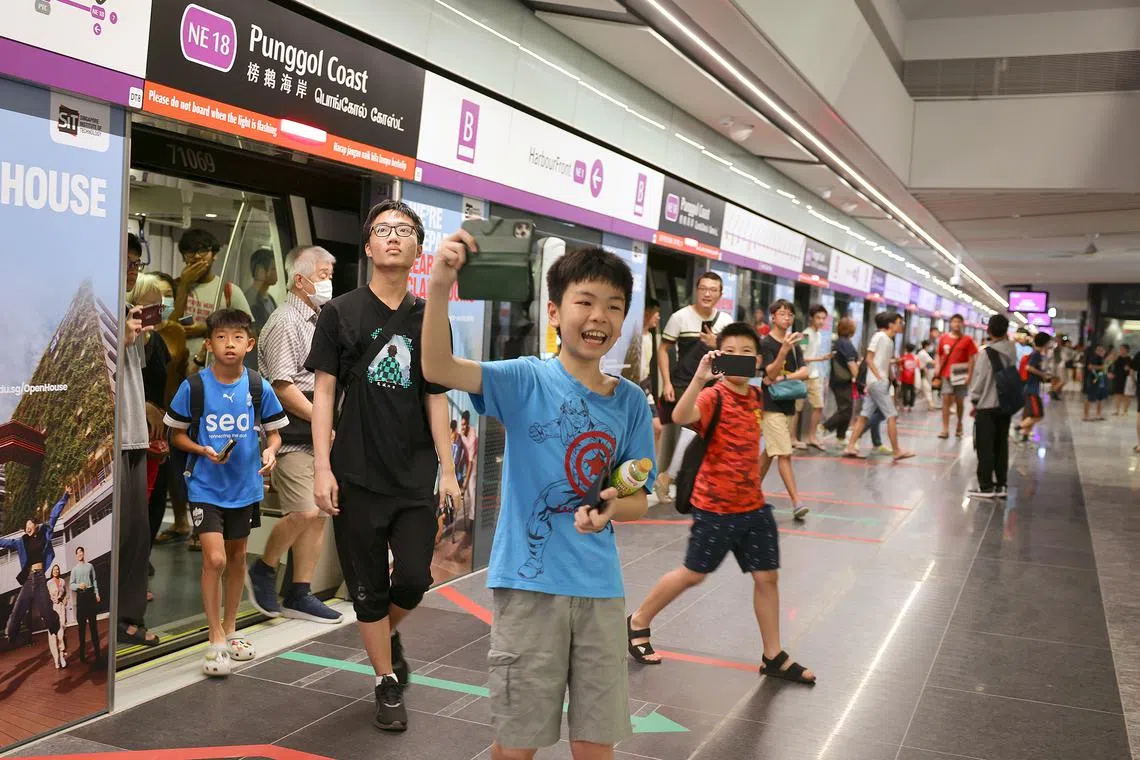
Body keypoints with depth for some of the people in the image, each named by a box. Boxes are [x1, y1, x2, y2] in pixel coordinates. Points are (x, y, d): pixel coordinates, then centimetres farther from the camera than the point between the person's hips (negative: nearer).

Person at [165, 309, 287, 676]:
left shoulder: (259, 387, -4)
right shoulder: (194, 386, -9)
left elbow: (274, 433, 4)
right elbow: (177, 435, 1)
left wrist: (270, 453, -17)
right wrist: (204, 451, -17)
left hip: (245, 487, 3)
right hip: (205, 487, -3)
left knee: (237, 557, 15)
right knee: (214, 559, -12)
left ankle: (230, 629, 33)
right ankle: (215, 640, 3)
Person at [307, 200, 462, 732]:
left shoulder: (428, 319, 7)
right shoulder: (340, 313, 0)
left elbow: (436, 399, 9)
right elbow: (324, 392, -2)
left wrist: (447, 470, 3)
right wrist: (322, 468, -9)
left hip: (416, 477, 2)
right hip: (357, 477, -2)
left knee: (414, 579, -1)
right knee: (368, 588, 6)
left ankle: (389, 633, 33)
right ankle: (388, 683, 25)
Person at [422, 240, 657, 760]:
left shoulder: (630, 401, 3)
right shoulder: (526, 380, -6)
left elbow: (639, 499, 9)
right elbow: (438, 367, -22)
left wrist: (610, 507, -14)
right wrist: (440, 286, -37)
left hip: (600, 586, 3)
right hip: (529, 581, -3)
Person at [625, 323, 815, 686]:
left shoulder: (756, 397, 4)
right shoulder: (713, 397, -18)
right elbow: (680, 417, -41)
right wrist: (700, 378, -53)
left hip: (753, 506, 6)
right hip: (715, 507, -6)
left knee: (767, 576, 8)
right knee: (693, 574, 7)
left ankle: (774, 657, 22)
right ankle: (639, 621, 29)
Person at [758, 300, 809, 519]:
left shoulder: (794, 344, 11)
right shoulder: (766, 343, -9)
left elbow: (804, 372, 2)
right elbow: (771, 373, -20)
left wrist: (783, 378, -16)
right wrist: (784, 349, -34)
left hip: (788, 403, 7)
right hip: (772, 404, -7)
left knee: (770, 451, 15)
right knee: (784, 454, -11)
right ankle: (796, 503, -13)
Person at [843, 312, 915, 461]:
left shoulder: (890, 340, 16)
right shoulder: (879, 336, -9)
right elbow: (869, 359, -12)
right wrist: (879, 378, -17)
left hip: (881, 382, 9)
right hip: (877, 382, -9)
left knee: (865, 415, 6)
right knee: (892, 415, -6)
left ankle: (850, 447, 6)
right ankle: (897, 451, -1)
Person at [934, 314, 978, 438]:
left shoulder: (967, 340, -2)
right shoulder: (943, 338, 4)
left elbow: (971, 359, -3)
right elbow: (938, 355, 13)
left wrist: (969, 375, -10)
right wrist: (937, 368, -3)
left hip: (961, 376, -1)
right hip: (946, 375, 1)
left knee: (959, 401, 10)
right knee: (946, 400, -7)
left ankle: (959, 423, 32)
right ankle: (945, 429, -9)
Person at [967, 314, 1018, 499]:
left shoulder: (987, 351, -12)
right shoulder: (1011, 349, 3)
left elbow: (979, 378, -10)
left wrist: (974, 401, 2)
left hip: (987, 405, -6)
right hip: (1005, 404, 6)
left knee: (985, 447, -2)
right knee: (1001, 446, 9)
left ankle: (986, 486, -2)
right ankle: (1000, 485, 12)